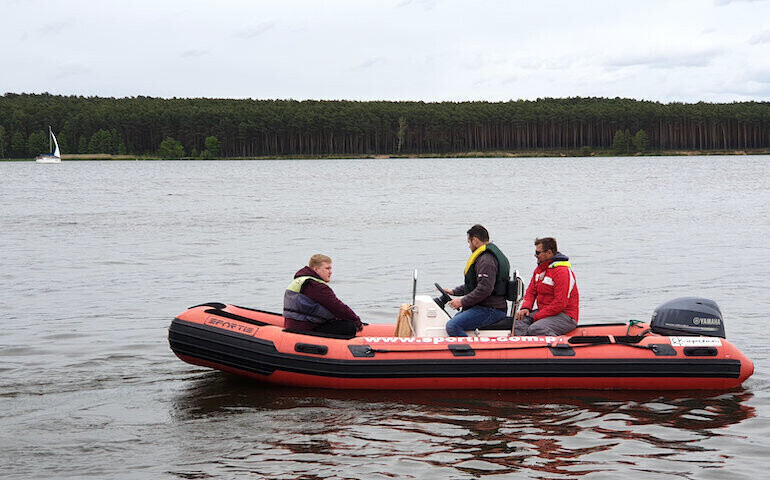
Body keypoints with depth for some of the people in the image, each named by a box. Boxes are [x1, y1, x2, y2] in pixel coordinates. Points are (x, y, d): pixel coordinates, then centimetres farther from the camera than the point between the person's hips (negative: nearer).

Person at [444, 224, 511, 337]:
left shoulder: (486, 260, -17)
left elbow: (485, 289, -26)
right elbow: (474, 284, 30)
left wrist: (462, 302, -18)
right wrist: (454, 291, 24)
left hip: (490, 310, -11)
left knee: (452, 326, -25)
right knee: (455, 318, 27)